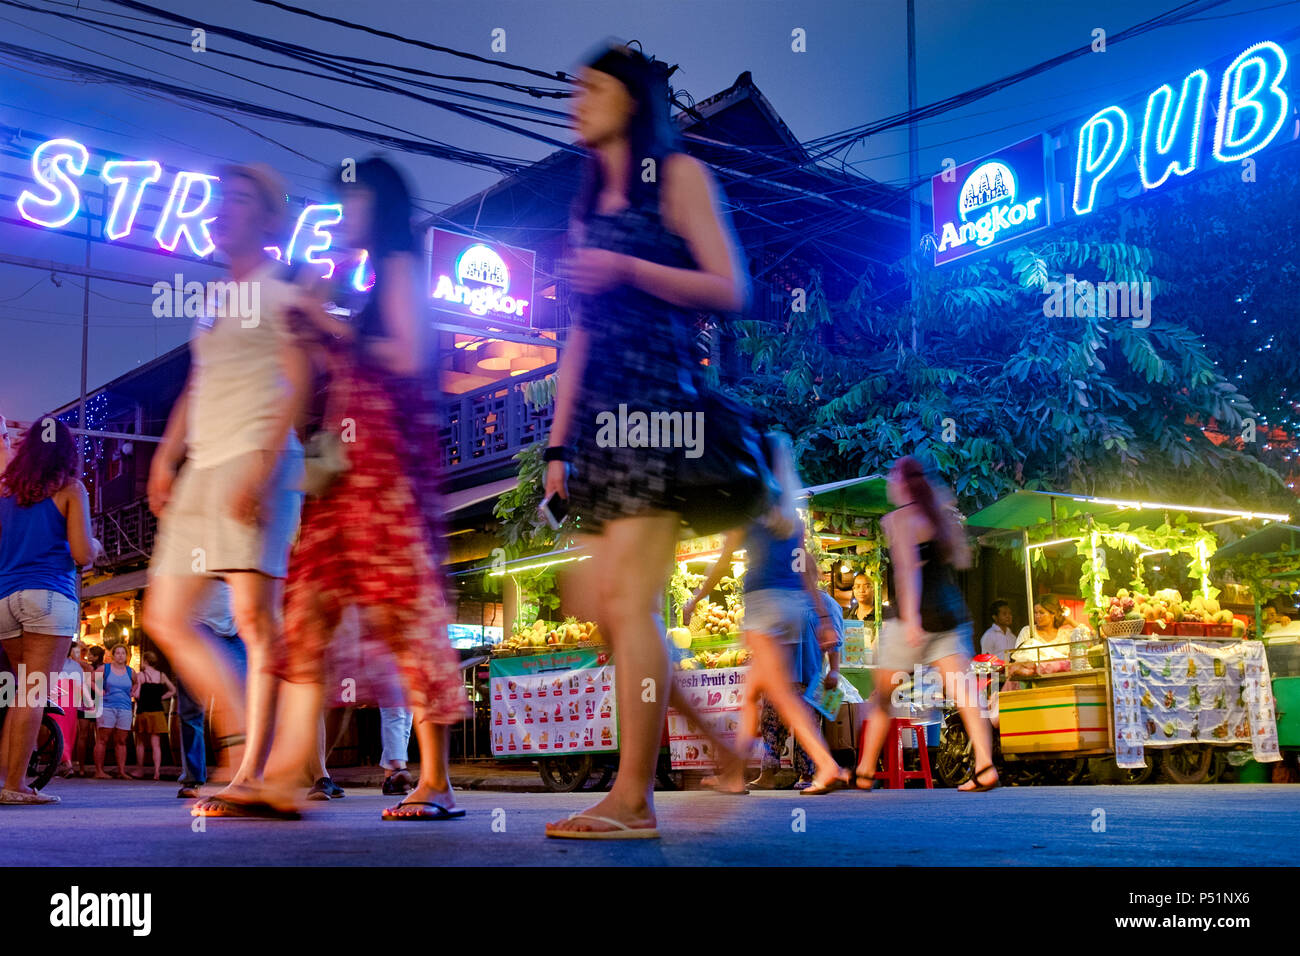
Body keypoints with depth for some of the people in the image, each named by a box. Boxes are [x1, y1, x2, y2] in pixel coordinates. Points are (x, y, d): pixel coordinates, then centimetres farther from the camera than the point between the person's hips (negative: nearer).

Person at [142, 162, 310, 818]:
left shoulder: (281, 292, 3)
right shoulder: (213, 304, 26)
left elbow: (297, 389, -7)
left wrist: (263, 466, -19)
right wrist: (167, 454, 13)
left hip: (256, 460, -8)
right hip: (202, 468, 9)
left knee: (254, 612, -17)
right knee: (166, 618, 4)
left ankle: (253, 775, -19)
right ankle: (242, 744, 10)